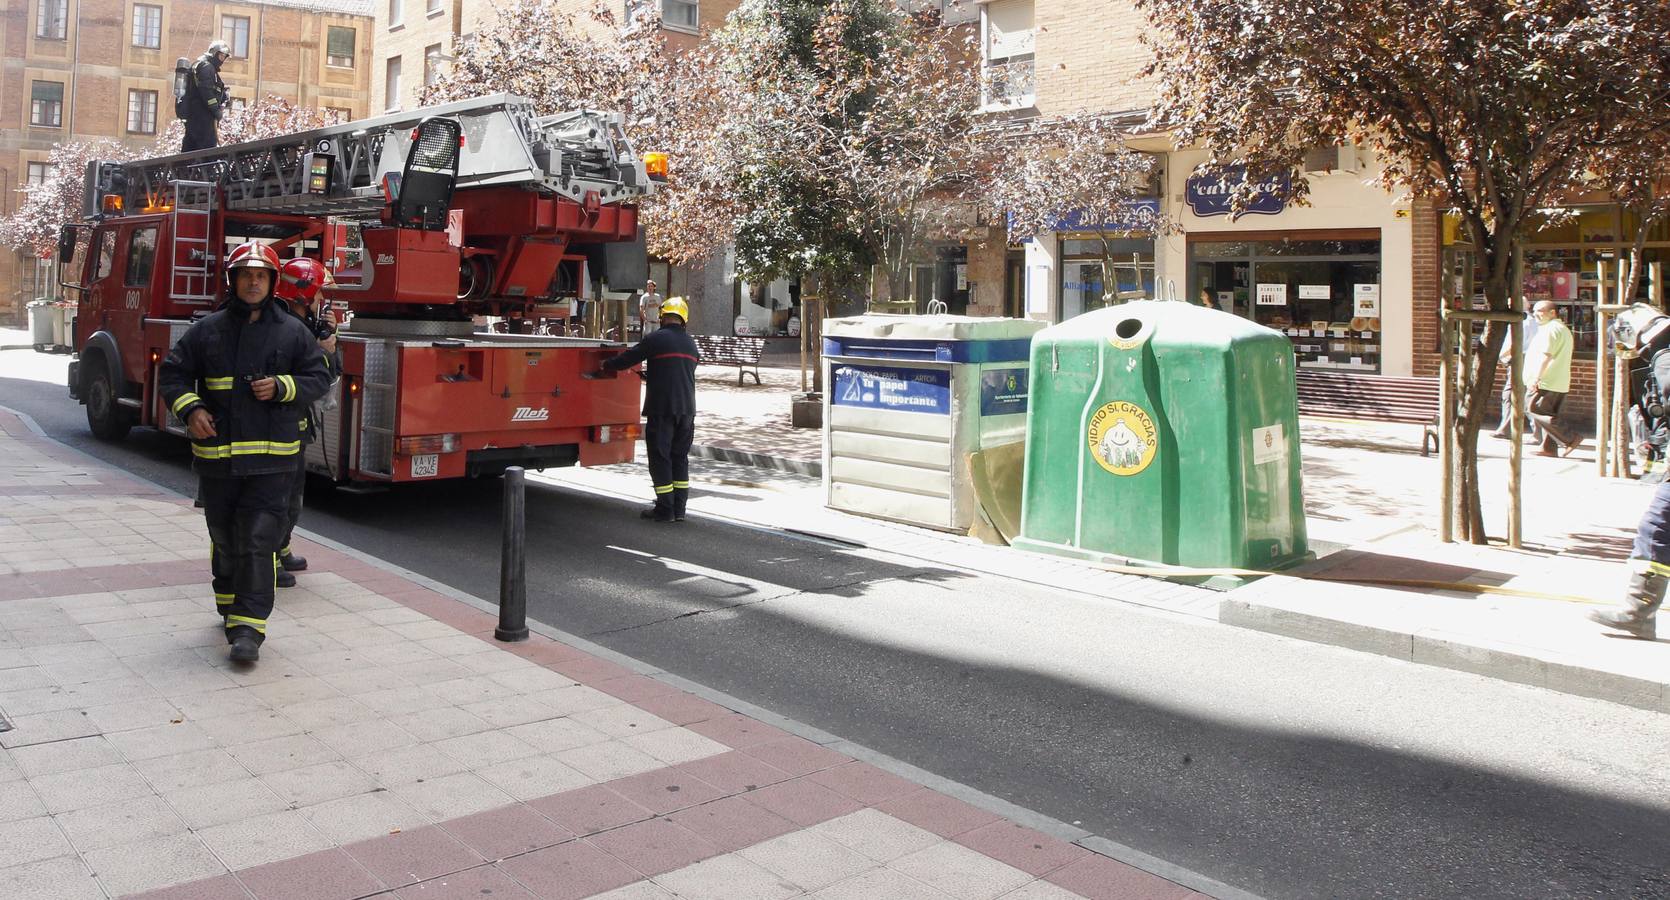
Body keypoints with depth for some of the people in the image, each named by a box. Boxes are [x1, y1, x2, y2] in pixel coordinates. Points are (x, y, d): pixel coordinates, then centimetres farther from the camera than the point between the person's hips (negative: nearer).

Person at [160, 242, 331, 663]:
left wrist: (282, 387, -12)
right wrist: (190, 409, -7)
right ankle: (229, 603, 38)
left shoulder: (292, 331, 3)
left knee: (259, 540, -8)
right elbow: (174, 372, 10)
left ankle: (248, 627, -8)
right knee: (224, 538, 16)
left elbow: (318, 378, 6)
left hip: (271, 457, -2)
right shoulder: (208, 329, 6)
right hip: (216, 455, 3)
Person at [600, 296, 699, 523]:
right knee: (680, 457, 12)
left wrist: (606, 364, 17)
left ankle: (665, 509, 1)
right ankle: (679, 508, 13)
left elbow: (629, 358, -3)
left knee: (660, 457, 1)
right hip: (687, 408, 6)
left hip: (662, 408, -6)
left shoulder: (656, 338, -8)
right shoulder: (691, 343, 14)